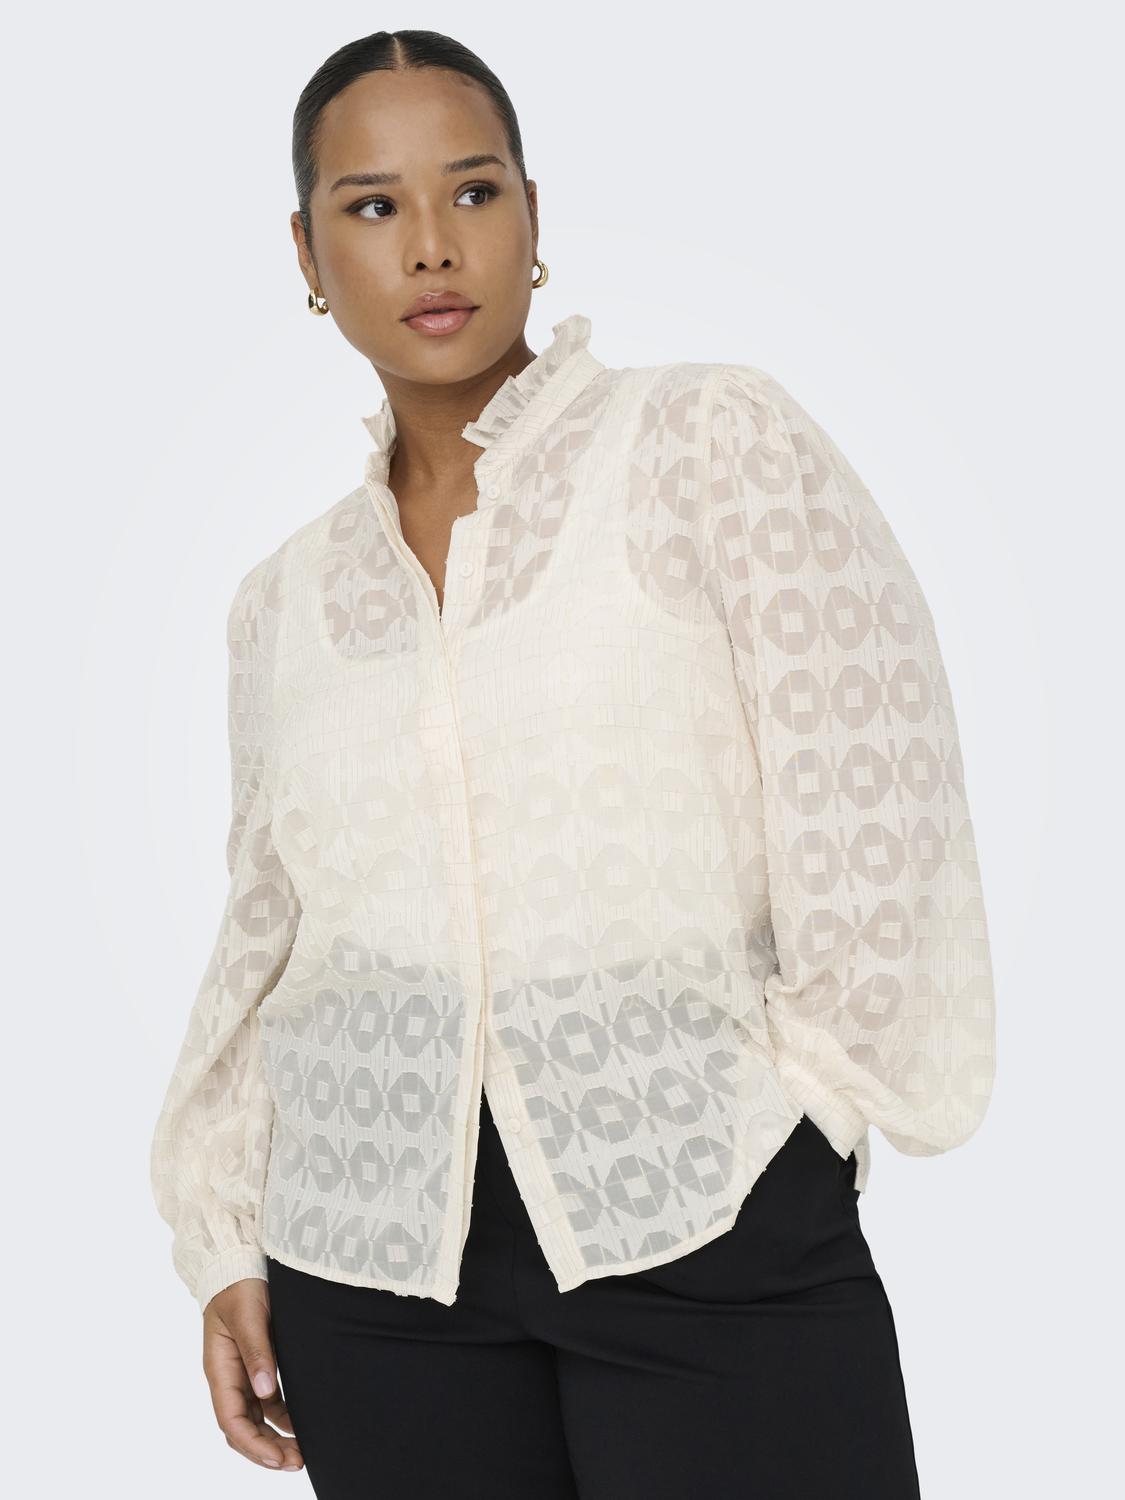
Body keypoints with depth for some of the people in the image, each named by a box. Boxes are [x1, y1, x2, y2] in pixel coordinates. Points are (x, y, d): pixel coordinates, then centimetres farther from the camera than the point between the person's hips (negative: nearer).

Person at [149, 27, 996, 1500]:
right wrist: (226, 1243, 10)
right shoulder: (285, 600, 12)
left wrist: (803, 1084, -5)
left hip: (712, 1224, -3)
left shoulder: (714, 439, -1)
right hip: (378, 1267, 4)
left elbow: (873, 802, -6)